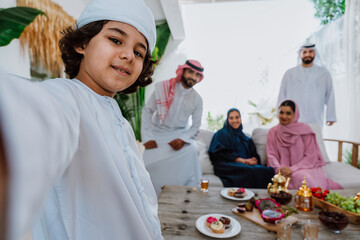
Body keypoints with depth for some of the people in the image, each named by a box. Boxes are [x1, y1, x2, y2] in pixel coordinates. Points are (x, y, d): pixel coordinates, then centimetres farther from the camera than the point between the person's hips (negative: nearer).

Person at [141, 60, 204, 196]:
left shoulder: (197, 99, -1)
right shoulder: (162, 87, -8)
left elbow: (195, 126, 3)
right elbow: (147, 111, -5)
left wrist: (182, 139, -17)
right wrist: (147, 137, -12)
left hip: (180, 134, 2)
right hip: (158, 133, -1)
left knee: (192, 150, -27)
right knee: (152, 162, -21)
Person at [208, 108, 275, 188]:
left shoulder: (246, 139, 28)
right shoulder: (222, 134, 11)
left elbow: (255, 155, 18)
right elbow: (221, 153, -4)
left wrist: (254, 160, -8)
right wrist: (241, 160, -13)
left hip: (247, 164, 6)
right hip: (228, 166, -5)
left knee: (269, 171, -25)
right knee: (252, 171, -35)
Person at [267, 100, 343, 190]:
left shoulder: (304, 130, -2)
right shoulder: (273, 132, 5)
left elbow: (310, 157, -4)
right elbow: (271, 155, 1)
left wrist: (292, 169, -15)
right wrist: (279, 169, -18)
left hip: (305, 168, 0)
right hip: (283, 170, 0)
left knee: (300, 176, -34)